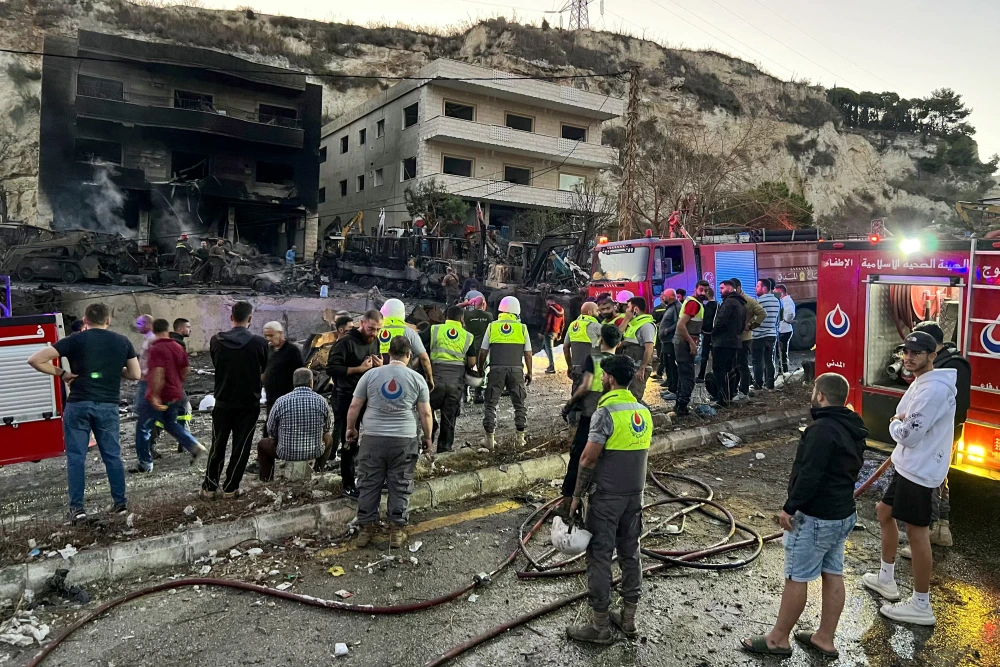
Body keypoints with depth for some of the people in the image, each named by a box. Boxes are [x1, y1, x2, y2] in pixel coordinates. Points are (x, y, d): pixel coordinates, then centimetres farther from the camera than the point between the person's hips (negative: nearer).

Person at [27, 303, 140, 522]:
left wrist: (61, 373, 3)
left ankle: (77, 508, 7)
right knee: (112, 455, 12)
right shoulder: (122, 342, 5)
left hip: (78, 405, -2)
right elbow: (136, 374, 10)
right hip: (108, 406, 2)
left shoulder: (75, 340, -1)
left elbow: (35, 360, -7)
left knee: (76, 457, 7)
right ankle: (120, 502, 17)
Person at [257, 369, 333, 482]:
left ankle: (266, 481, 31)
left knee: (262, 444, 29)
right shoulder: (321, 401, -9)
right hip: (315, 453, 1)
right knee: (329, 438, 34)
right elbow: (328, 428, 5)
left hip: (286, 453, -1)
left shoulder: (281, 401, -12)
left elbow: (271, 430, 0)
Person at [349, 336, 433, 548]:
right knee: (400, 486, 8)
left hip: (373, 438, 1)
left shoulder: (370, 375, 2)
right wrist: (428, 439, 14)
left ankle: (365, 529, 16)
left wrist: (351, 428, 21)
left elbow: (354, 406, 6)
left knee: (369, 485, 10)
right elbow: (425, 413, 2)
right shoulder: (416, 378, 1)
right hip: (404, 440, -1)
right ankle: (396, 530, 13)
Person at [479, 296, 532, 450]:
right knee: (519, 404, 13)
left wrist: (480, 370, 16)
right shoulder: (522, 328, 4)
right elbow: (528, 354, 5)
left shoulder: (492, 326, 4)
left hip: (496, 369, 0)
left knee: (491, 404, 8)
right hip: (516, 370, 0)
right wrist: (529, 372, 15)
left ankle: (490, 439, 6)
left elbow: (483, 352, 4)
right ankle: (520, 437, 13)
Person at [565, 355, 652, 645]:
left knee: (599, 557, 3)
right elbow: (641, 454, 12)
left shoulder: (605, 413, -18)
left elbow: (588, 459, -19)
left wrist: (577, 495, -10)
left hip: (606, 496, -7)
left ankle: (600, 626, 12)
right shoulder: (644, 412, 5)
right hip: (634, 494, 7)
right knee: (630, 553, 15)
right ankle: (628, 618, 27)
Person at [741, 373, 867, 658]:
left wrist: (789, 507, -19)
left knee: (796, 578, 1)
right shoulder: (853, 430, 8)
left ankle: (778, 639, 12)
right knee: (833, 575, 15)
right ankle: (825, 638, 26)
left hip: (816, 517, -10)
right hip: (843, 513, 10)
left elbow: (809, 475, -27)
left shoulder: (822, 429, -24)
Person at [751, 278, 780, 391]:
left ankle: (758, 384, 1)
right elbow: (776, 318, 14)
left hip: (758, 335, -7)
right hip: (772, 334, 7)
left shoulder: (759, 301, -14)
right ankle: (769, 384, 13)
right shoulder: (776, 301, 9)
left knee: (758, 361, 0)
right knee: (769, 361, 11)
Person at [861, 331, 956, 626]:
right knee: (885, 512, 21)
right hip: (909, 466, 11)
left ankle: (921, 606, 8)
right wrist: (899, 424, -1)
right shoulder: (921, 383, 11)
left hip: (920, 472, -11)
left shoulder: (933, 389, -23)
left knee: (917, 533, -3)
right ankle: (886, 578, 35)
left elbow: (908, 435, -24)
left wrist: (894, 424, -3)